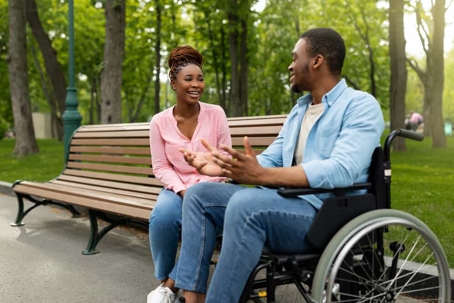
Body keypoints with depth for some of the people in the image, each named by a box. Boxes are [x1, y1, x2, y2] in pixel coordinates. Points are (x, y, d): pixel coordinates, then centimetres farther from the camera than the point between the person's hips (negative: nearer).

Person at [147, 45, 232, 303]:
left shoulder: (216, 114, -6)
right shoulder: (160, 122, -3)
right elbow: (161, 167, 1)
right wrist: (182, 190, -17)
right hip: (177, 188, 1)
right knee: (161, 216, -32)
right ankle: (163, 279, -5)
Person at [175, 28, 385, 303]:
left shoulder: (361, 105, -8)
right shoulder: (299, 109, 20)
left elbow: (341, 170, -23)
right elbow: (270, 160, 17)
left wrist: (260, 176, -31)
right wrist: (224, 167, -3)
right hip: (285, 204, 9)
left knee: (245, 204, -34)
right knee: (199, 194, -2)